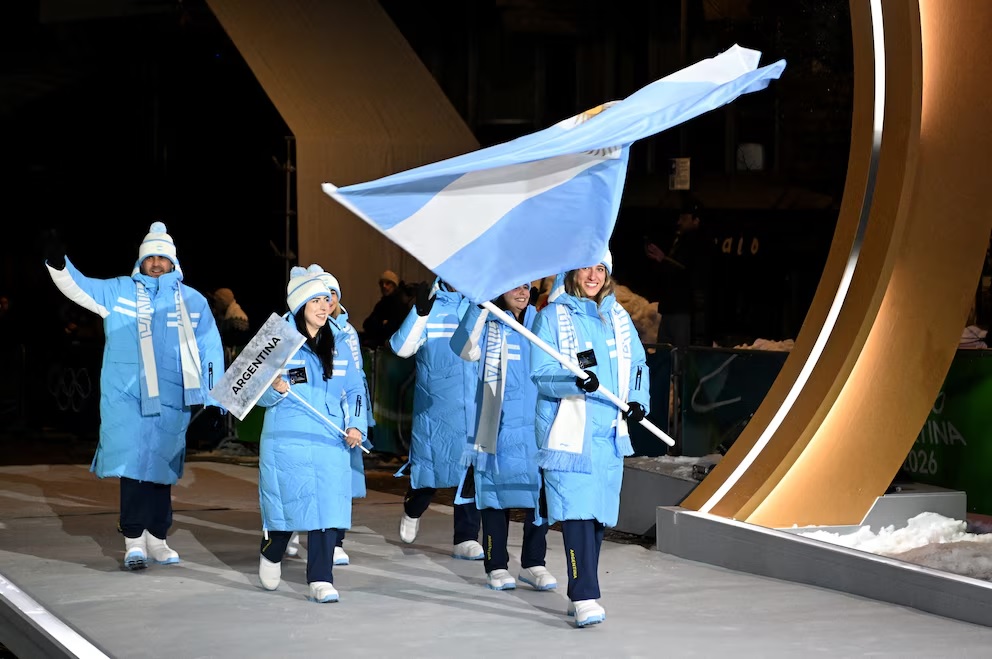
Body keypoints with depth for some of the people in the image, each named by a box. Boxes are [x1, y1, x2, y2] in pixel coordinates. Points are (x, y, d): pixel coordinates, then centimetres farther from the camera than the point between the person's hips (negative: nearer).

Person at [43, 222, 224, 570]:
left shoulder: (193, 302, 10)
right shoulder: (118, 292, 8)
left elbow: (211, 352, 12)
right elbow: (78, 287, 2)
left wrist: (214, 401, 9)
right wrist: (57, 264, -17)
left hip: (172, 401, 2)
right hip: (126, 396, -2)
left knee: (161, 468, 8)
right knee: (134, 463, -10)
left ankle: (156, 538, 18)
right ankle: (133, 539, -5)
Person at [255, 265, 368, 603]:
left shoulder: (336, 346, 10)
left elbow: (355, 389, 15)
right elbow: (260, 395, -3)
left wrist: (356, 425, 1)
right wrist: (276, 389, -24)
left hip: (331, 442, 3)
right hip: (287, 440, -3)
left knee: (327, 508, -6)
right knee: (289, 505, 0)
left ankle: (321, 581, -4)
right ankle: (270, 555, 31)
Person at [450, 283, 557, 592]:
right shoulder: (488, 325, 1)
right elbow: (465, 349, -20)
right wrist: (480, 306, -24)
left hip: (537, 426, 3)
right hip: (499, 427, -3)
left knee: (540, 494, 0)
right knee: (497, 495, 2)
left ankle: (533, 564, 10)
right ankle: (496, 566, 9)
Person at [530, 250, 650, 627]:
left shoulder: (617, 318, 13)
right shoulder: (552, 317, -2)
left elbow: (637, 365, 21)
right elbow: (541, 373, -10)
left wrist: (638, 401, 3)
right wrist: (576, 381, -28)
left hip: (609, 433, 6)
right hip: (568, 431, -6)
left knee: (599, 513, 9)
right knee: (577, 511, -14)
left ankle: (581, 594, 20)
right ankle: (585, 599, -17)